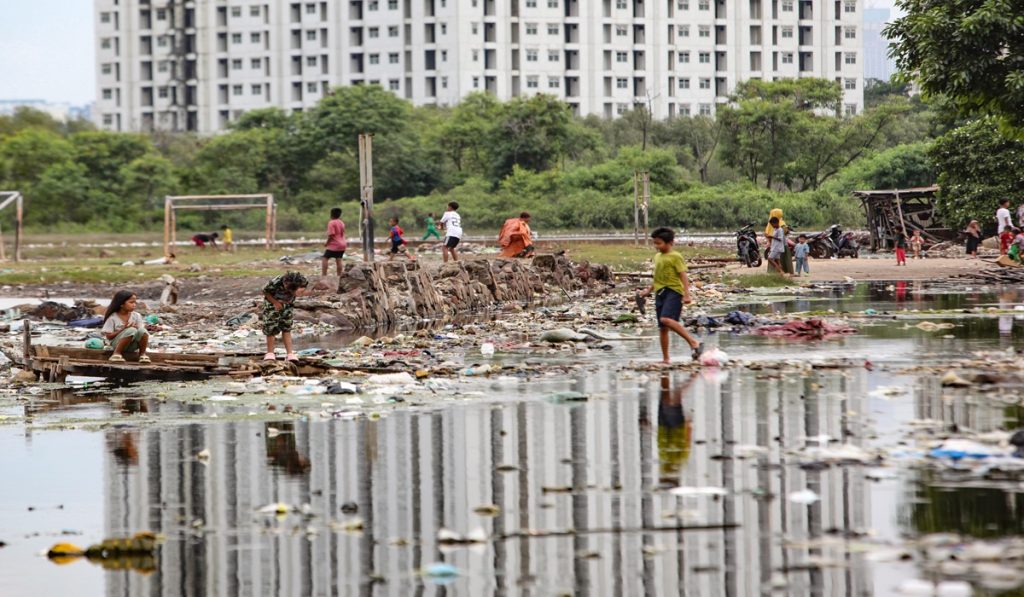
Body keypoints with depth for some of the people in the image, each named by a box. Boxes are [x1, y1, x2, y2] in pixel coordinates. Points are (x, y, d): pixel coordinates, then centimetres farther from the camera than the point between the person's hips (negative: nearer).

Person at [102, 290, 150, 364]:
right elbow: (109, 336, -11)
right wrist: (123, 329, -21)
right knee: (131, 331, -34)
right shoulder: (113, 318, -9)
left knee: (142, 330, -28)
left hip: (132, 346, 3)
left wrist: (136, 327, -22)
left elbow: (141, 331, 0)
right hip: (117, 344, -3)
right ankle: (117, 353, -23)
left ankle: (142, 354, -9)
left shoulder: (136, 316, 2)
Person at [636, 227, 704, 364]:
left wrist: (686, 294, -21)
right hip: (660, 292, 8)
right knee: (662, 328, 7)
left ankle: (693, 342, -26)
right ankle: (665, 359, 13)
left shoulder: (675, 257, -6)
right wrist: (648, 290, 25)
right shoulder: (657, 257, 18)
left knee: (666, 319, -29)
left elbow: (683, 276, -12)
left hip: (673, 291, -8)